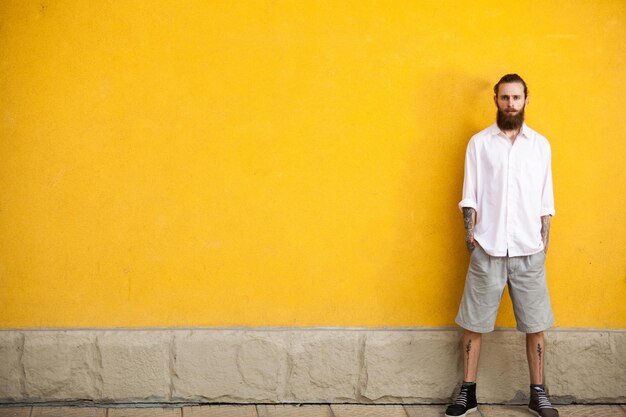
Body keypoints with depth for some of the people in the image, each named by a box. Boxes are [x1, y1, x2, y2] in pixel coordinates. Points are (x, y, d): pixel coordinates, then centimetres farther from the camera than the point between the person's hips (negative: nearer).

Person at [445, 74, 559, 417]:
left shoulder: (540, 145, 6)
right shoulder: (479, 143, 3)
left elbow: (545, 202, 8)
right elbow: (470, 197, 2)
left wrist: (544, 243, 3)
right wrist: (470, 234, -7)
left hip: (528, 250, 1)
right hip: (488, 249, -1)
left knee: (534, 324, 5)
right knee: (474, 322, 2)